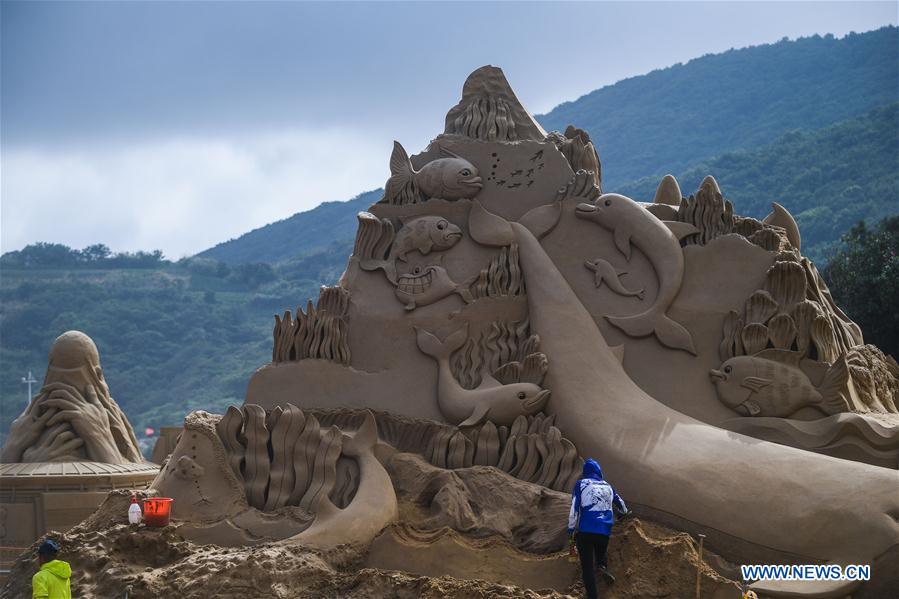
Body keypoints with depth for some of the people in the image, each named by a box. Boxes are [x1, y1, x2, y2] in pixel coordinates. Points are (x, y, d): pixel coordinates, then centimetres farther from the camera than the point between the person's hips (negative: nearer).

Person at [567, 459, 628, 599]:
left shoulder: (581, 484, 3)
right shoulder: (607, 486, 16)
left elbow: (574, 508, -6)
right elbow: (620, 503, 32)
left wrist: (571, 529, 0)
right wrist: (624, 512, 54)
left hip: (585, 531, -3)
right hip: (605, 532, 3)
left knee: (587, 567, 0)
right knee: (601, 553, 28)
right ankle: (603, 566, -5)